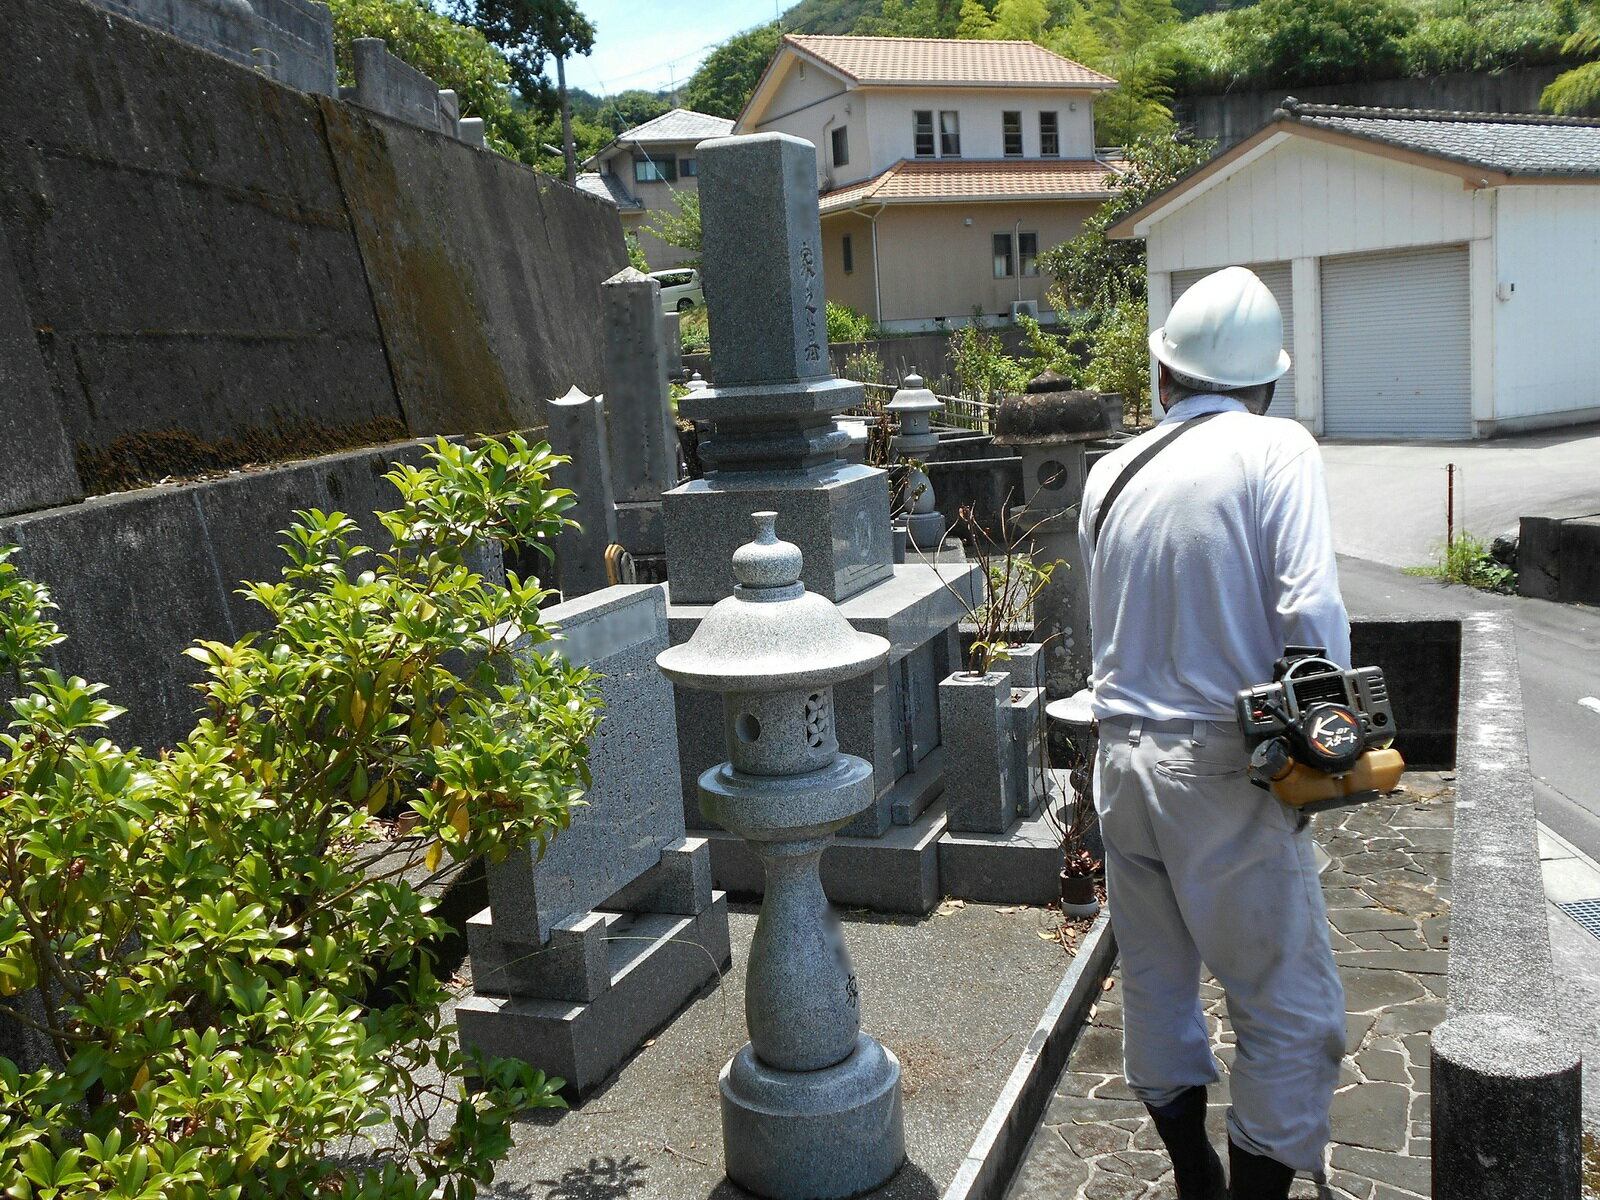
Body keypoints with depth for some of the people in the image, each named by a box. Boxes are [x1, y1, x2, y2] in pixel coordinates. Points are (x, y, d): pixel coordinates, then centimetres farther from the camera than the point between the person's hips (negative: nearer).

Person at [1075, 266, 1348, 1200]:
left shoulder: (1111, 473, 7)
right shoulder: (1277, 450, -7)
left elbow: (1114, 620, 11)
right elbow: (1309, 614, -16)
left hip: (1123, 762, 6)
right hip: (1225, 767, -5)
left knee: (1157, 982, 19)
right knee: (1291, 1010, 8)